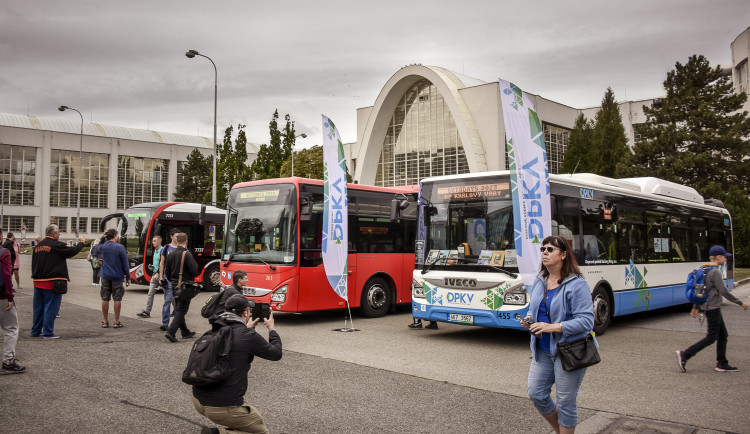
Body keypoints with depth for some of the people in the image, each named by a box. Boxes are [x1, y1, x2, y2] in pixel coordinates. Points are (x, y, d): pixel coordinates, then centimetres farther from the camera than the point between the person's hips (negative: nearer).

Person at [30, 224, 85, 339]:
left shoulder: (38, 246, 12)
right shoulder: (56, 245, -13)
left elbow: (34, 263, 17)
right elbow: (73, 251, -11)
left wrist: (35, 276, 23)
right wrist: (81, 242, 6)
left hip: (38, 281, 8)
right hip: (52, 282, -8)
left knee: (38, 307, 16)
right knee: (51, 307, -2)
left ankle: (36, 331, 24)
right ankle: (48, 333, 0)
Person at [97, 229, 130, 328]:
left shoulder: (103, 247, 0)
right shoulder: (120, 247, -10)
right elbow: (125, 264, -8)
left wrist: (103, 238, 13)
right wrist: (128, 277, -1)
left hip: (105, 276, 4)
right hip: (117, 276, -3)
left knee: (105, 299, 9)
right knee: (117, 299, 3)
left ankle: (105, 321, 16)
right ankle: (116, 322, 6)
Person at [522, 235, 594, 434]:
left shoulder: (577, 285, -15)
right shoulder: (539, 281, 7)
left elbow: (586, 320, -20)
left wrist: (552, 327, -26)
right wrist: (529, 320, -1)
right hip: (542, 350, 7)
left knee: (566, 402, 5)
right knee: (536, 394, 10)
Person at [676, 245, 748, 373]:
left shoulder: (706, 270, 11)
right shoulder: (715, 272, -18)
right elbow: (724, 291, -19)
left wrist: (696, 307, 19)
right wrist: (740, 303, -9)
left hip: (711, 308, 10)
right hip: (713, 308, -10)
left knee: (723, 336, 14)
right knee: (711, 338, -5)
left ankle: (722, 364, 19)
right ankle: (684, 355, -6)